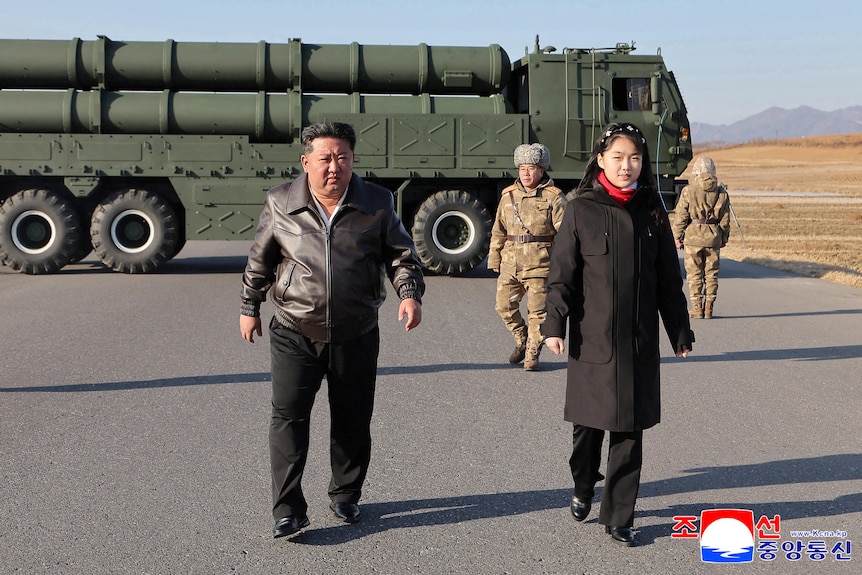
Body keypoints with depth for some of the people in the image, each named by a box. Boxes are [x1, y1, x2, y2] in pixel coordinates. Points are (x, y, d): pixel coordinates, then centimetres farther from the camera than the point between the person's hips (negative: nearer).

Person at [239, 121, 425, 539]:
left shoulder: (376, 203, -1)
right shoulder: (281, 203, -1)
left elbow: (401, 255, 4)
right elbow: (259, 261, 11)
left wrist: (410, 293, -13)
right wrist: (249, 308, 15)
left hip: (356, 336, 1)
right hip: (294, 334, -1)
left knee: (353, 421, 11)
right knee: (288, 417, -8)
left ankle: (345, 496, 31)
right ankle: (288, 511, -1)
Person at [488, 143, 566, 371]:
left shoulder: (553, 197, -1)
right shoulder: (509, 195, 12)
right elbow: (498, 231, 17)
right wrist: (494, 259, 15)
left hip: (539, 264, -4)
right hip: (510, 263, 4)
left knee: (537, 310, -2)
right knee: (504, 305, 5)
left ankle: (532, 353, 11)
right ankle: (522, 341, 28)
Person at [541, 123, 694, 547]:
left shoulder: (651, 213, 5)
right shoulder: (581, 210, -3)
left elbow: (669, 279, 10)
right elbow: (561, 272, -4)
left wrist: (680, 334, 10)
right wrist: (554, 325, -13)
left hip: (639, 341, 2)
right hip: (592, 337, -2)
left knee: (629, 431, 3)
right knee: (588, 422, 9)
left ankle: (617, 518, 14)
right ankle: (583, 490, 37)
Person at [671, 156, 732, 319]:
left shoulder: (689, 191, -7)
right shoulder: (721, 192, 3)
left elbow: (681, 216, -6)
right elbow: (725, 219, 7)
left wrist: (677, 237, 2)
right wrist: (724, 238, 17)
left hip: (693, 236, -3)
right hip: (713, 238, 3)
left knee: (694, 274, 4)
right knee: (711, 274, 10)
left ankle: (697, 308, 5)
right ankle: (709, 308, 12)